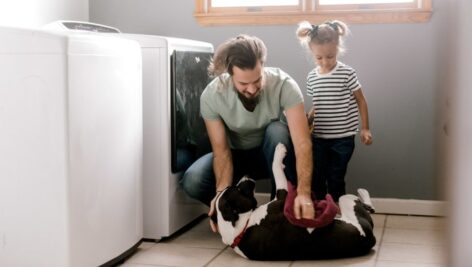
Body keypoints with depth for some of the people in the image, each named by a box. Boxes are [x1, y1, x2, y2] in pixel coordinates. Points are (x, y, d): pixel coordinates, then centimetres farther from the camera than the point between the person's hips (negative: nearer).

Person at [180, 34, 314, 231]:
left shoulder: (284, 85, -30)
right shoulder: (211, 96, -25)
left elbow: (302, 143, -36)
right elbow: (221, 150, -21)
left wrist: (304, 192, -50)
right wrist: (222, 193, -39)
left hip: (274, 155, -1)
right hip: (236, 155, 1)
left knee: (278, 130, -36)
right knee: (192, 182, -27)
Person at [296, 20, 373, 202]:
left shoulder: (347, 73, -10)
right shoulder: (312, 77, 2)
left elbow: (361, 101, -2)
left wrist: (365, 129, -4)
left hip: (343, 138, -4)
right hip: (318, 138, 4)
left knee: (336, 179, 3)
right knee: (316, 179, 7)